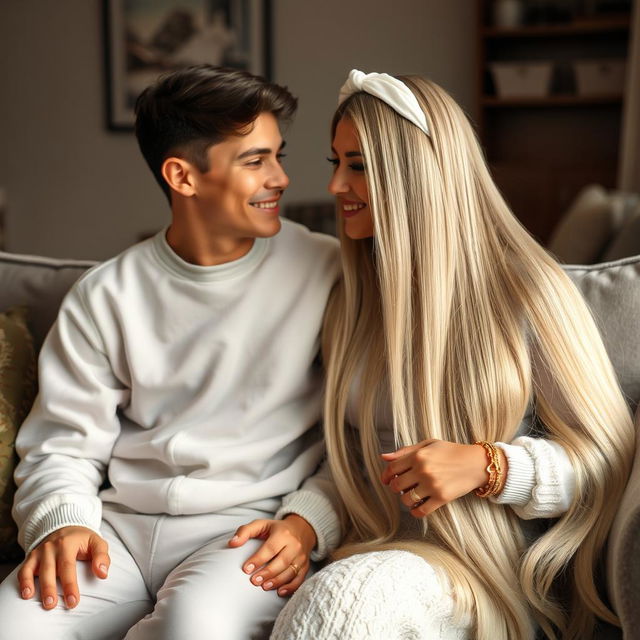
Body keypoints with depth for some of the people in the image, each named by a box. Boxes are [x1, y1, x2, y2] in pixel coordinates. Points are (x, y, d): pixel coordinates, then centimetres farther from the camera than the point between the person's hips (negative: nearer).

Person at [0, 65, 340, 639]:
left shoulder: (327, 272, 0)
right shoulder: (105, 297, 7)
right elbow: (64, 445, 9)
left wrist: (312, 523, -11)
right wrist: (62, 522, -10)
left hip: (252, 526, -1)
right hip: (120, 526, 2)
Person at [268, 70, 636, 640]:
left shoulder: (524, 291, -7)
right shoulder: (351, 304, 9)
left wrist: (485, 466, -21)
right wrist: (303, 522, -6)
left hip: (494, 574, -3)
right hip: (375, 554, 4)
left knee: (341, 594, -34)